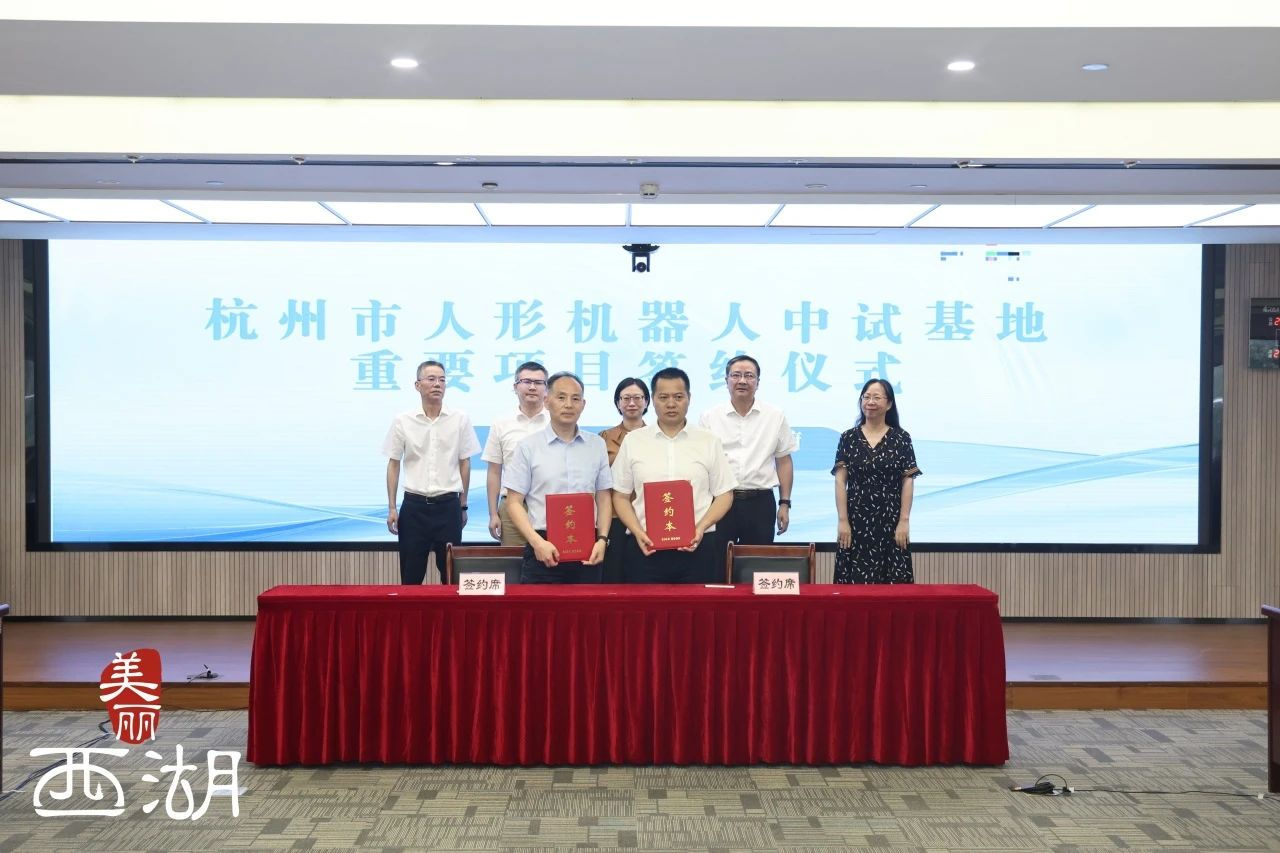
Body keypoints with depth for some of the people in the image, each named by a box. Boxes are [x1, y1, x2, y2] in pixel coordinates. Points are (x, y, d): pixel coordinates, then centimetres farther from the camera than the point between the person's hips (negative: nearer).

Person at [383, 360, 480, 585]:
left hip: (448, 505, 0)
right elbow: (393, 465, 6)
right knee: (411, 575, 4)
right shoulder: (402, 421, 1)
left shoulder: (460, 420, 1)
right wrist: (391, 508, 2)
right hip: (414, 505, 0)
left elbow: (464, 464, 7)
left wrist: (463, 506, 8)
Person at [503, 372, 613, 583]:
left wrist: (602, 540, -1)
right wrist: (537, 542, -12)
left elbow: (604, 498, 13)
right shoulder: (529, 447, 2)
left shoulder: (597, 445, 10)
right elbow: (514, 502, 0)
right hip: (544, 550, -2)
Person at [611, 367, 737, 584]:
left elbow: (724, 494, 7)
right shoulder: (633, 442, 8)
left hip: (696, 546, 0)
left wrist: (701, 528, -8)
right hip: (646, 546, 0)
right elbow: (621, 496, 9)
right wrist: (638, 532, -6)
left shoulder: (708, 442, 7)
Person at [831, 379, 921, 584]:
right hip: (856, 520, 1)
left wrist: (904, 521, -6)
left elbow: (908, 481, 1)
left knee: (893, 579, 0)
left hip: (891, 520, 0)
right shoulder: (849, 438, 4)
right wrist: (842, 520, -6)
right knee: (856, 580, 0)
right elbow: (840, 481, 1)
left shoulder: (901, 438, 2)